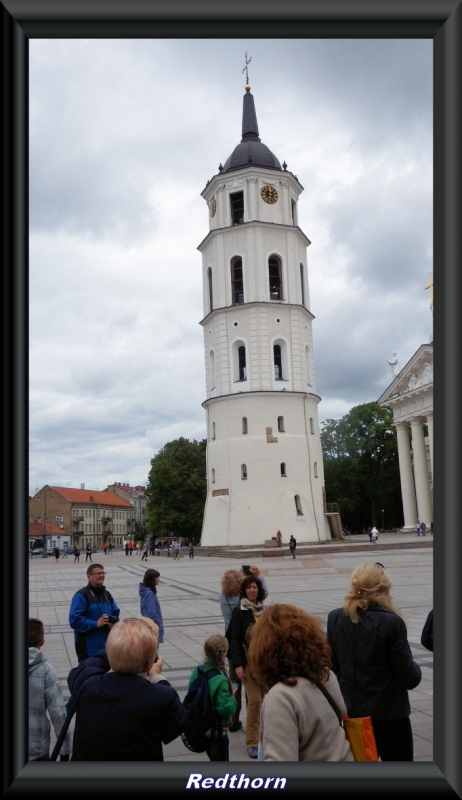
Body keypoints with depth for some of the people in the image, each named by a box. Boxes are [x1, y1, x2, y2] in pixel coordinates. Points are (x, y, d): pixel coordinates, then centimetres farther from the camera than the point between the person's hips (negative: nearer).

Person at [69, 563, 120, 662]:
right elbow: (75, 620, -18)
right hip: (88, 647, -7)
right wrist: (95, 624, -20)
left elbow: (115, 613, 18)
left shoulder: (106, 594, 14)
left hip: (105, 645, 7)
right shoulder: (81, 595, -12)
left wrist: (114, 623, -3)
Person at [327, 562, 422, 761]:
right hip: (389, 716, -4)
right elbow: (409, 678, -14)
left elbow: (332, 666, 4)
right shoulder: (391, 623, -19)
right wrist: (416, 669, 7)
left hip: (351, 715, 4)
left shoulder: (335, 619, -5)